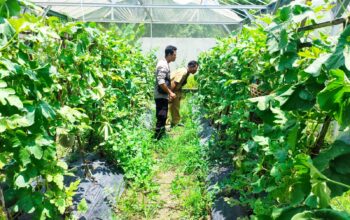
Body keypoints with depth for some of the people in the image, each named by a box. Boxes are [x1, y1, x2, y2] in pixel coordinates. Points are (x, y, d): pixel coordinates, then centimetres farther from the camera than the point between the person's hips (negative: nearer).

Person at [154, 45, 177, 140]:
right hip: (161, 96, -10)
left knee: (162, 117, 18)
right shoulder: (163, 65, -18)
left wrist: (169, 92, 22)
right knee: (161, 117, -4)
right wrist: (170, 92, -20)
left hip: (162, 95, 10)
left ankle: (160, 135, 29)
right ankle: (157, 138, 5)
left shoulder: (164, 63, 13)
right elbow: (161, 82, -27)